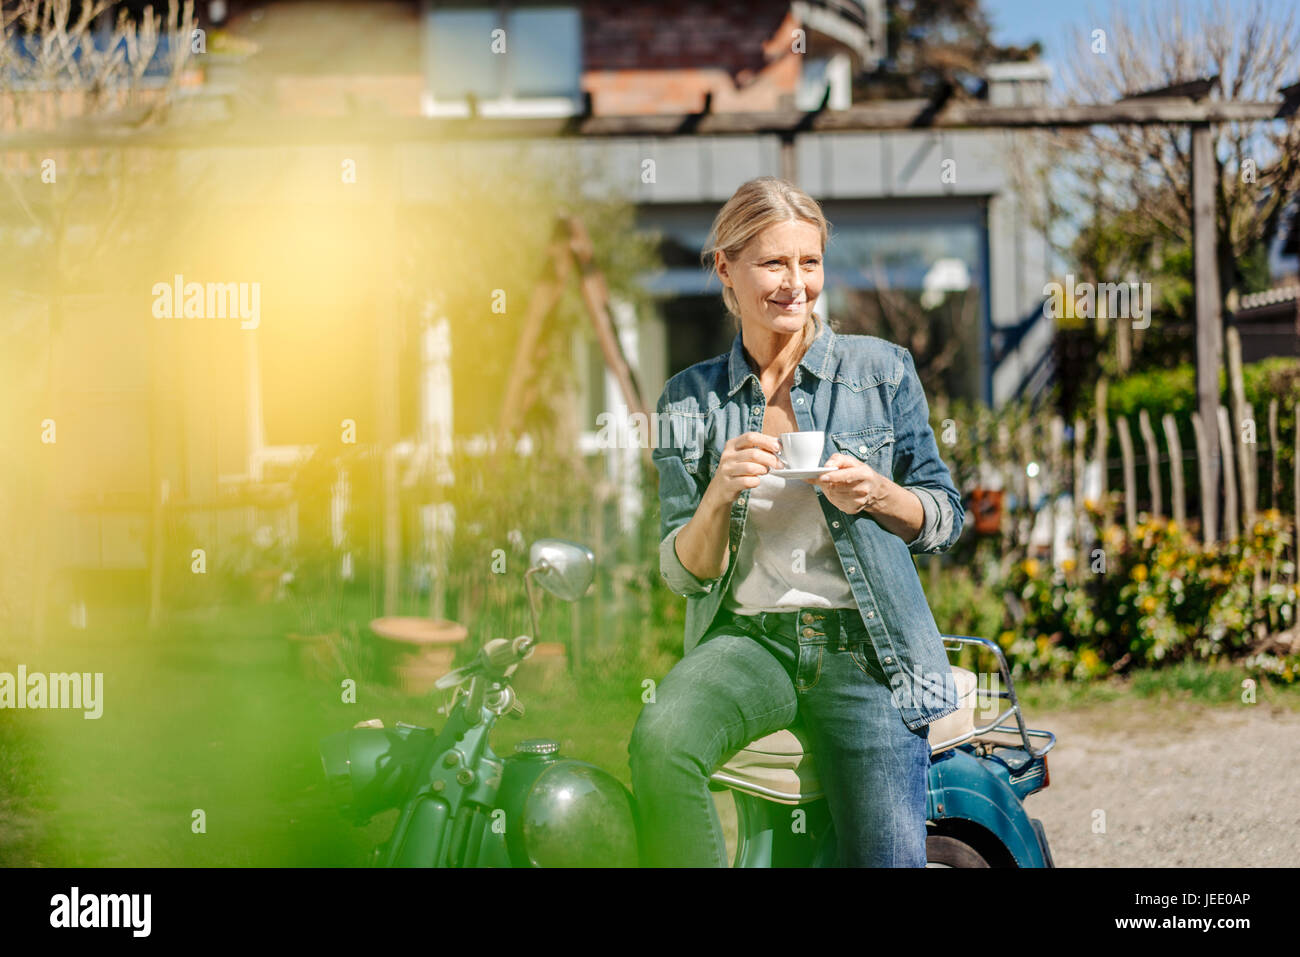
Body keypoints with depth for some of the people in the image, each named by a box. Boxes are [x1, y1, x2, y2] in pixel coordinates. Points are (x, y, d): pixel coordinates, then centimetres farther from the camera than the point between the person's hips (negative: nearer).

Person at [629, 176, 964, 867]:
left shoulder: (881, 370, 6)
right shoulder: (691, 400, 9)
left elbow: (946, 516, 11)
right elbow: (683, 574, 6)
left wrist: (878, 494, -11)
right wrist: (721, 493, -14)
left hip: (864, 647, 0)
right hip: (747, 636, 1)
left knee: (886, 857, -17)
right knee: (660, 741, -32)